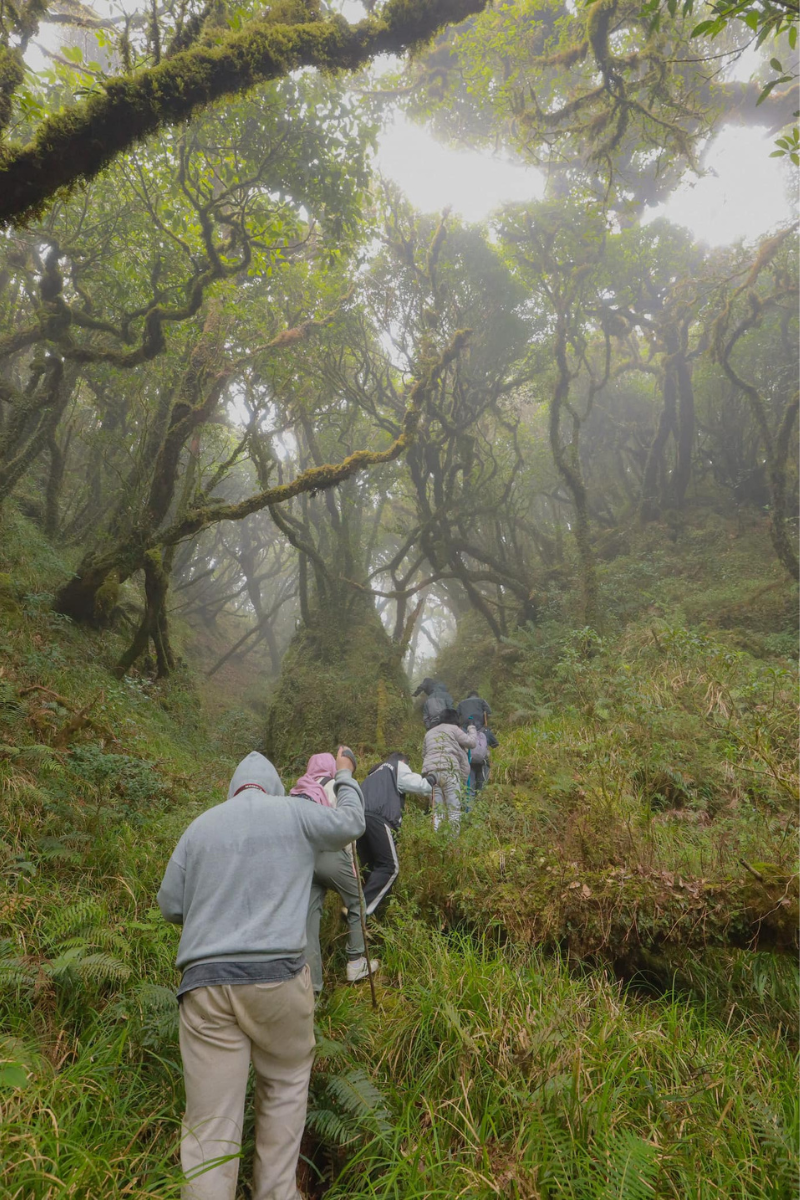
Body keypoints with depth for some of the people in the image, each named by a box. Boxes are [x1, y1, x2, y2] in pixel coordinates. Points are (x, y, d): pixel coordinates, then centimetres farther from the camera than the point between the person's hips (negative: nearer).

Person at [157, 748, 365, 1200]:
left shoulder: (201, 826, 10)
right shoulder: (294, 812, 3)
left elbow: (170, 904, 14)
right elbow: (351, 822, 18)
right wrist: (345, 775, 34)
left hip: (205, 981, 2)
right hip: (277, 976, -2)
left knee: (210, 1126, 6)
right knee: (285, 1086, 22)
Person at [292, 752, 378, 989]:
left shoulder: (297, 790, 20)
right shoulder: (336, 787, 6)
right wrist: (351, 862, 3)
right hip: (330, 854, -4)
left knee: (309, 914, 9)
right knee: (356, 905, 16)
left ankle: (311, 983, 10)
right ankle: (356, 963, 20)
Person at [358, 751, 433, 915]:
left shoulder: (376, 772, 38)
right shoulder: (398, 766, 18)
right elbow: (420, 785, 10)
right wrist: (430, 781, 29)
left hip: (358, 816, 8)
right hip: (376, 817, -8)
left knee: (373, 868, 16)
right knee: (390, 868, -6)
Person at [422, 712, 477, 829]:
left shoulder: (429, 733, 27)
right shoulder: (453, 729, 11)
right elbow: (471, 742, 7)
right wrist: (472, 729, 23)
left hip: (429, 770, 5)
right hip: (448, 770, -5)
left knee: (437, 811, 6)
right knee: (454, 809, -2)